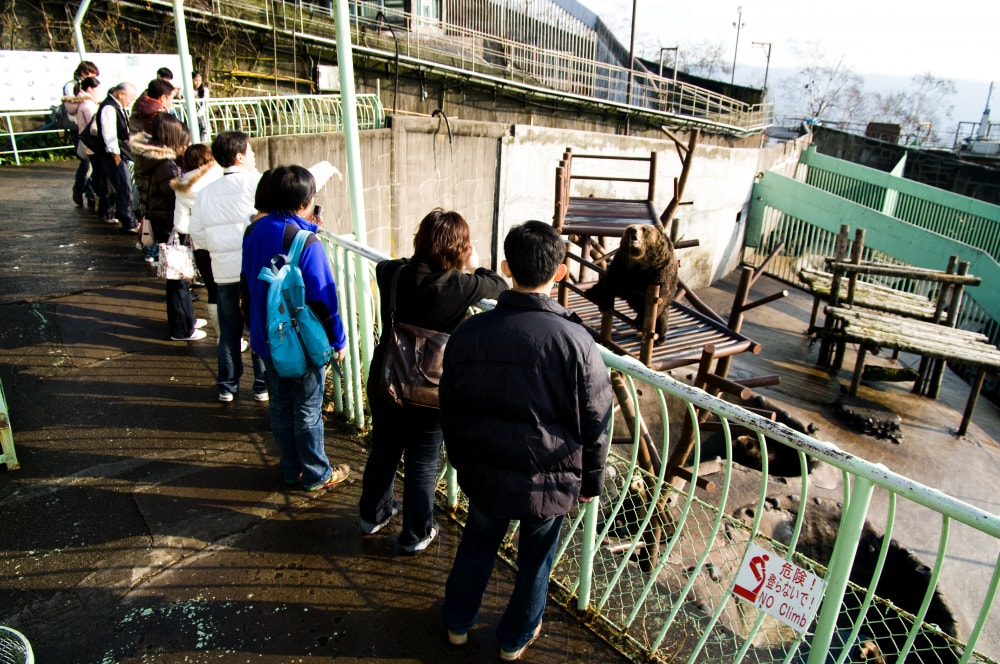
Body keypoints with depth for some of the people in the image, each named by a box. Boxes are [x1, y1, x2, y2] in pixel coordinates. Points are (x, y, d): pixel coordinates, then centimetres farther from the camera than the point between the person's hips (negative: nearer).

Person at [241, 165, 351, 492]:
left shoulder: (254, 232, -1)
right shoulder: (306, 242, -24)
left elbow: (247, 284, 10)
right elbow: (322, 299, -21)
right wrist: (338, 340, -8)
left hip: (267, 339, 7)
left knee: (280, 406, 18)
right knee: (307, 412, 8)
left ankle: (291, 470, 33)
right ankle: (316, 475, 24)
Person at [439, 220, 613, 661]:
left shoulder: (469, 333, -12)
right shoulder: (575, 341, -20)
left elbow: (450, 412, 0)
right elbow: (596, 424, -11)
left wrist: (462, 461, 17)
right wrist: (591, 481, 6)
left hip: (485, 475, 2)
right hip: (550, 480, -2)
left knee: (476, 548, 27)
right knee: (535, 560, 23)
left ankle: (458, 624, 50)